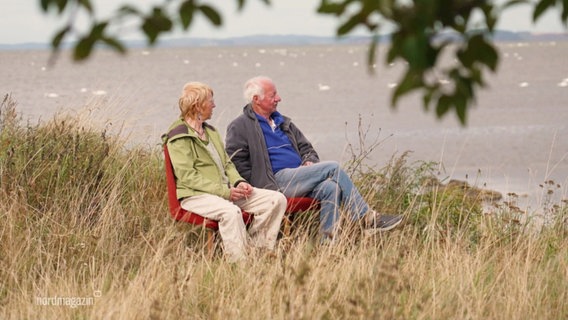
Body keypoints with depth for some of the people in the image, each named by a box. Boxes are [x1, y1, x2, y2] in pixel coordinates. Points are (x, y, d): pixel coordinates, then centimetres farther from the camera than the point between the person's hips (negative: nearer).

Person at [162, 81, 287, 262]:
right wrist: (224, 192, -21)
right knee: (231, 211, -40)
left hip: (226, 191, 9)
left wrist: (238, 182, 0)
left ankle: (259, 248, -7)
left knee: (277, 199, -7)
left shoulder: (210, 131, 22)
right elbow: (187, 176, -15)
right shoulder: (179, 137, -6)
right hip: (196, 195, -8)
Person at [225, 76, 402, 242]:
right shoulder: (239, 127, 1)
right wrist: (272, 191, -15)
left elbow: (305, 147, 31)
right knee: (333, 168, -19)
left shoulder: (282, 122, 24)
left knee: (330, 188, -26)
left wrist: (310, 160, 4)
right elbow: (239, 166, -8)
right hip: (279, 179, -7)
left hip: (299, 177, 7)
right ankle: (367, 218, -15)